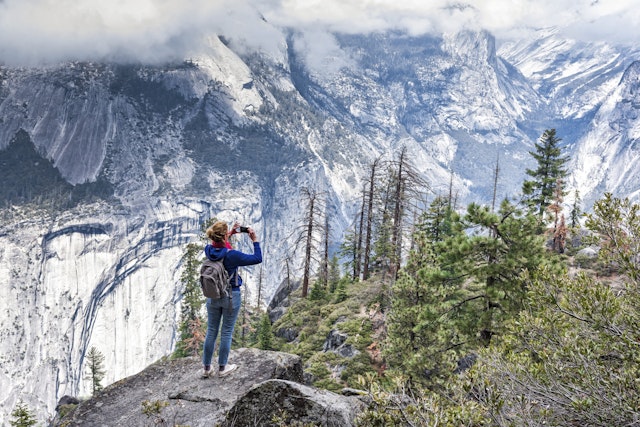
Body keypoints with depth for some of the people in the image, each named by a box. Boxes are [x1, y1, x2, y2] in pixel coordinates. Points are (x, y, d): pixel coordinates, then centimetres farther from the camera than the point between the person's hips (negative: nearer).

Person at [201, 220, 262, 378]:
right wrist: (255, 240, -7)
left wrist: (230, 234, 12)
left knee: (211, 332, 14)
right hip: (231, 296, -5)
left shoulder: (208, 250, -8)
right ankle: (222, 368, 20)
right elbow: (257, 259, -15)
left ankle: (207, 368, 20)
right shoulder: (232, 255, -24)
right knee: (227, 332, 10)